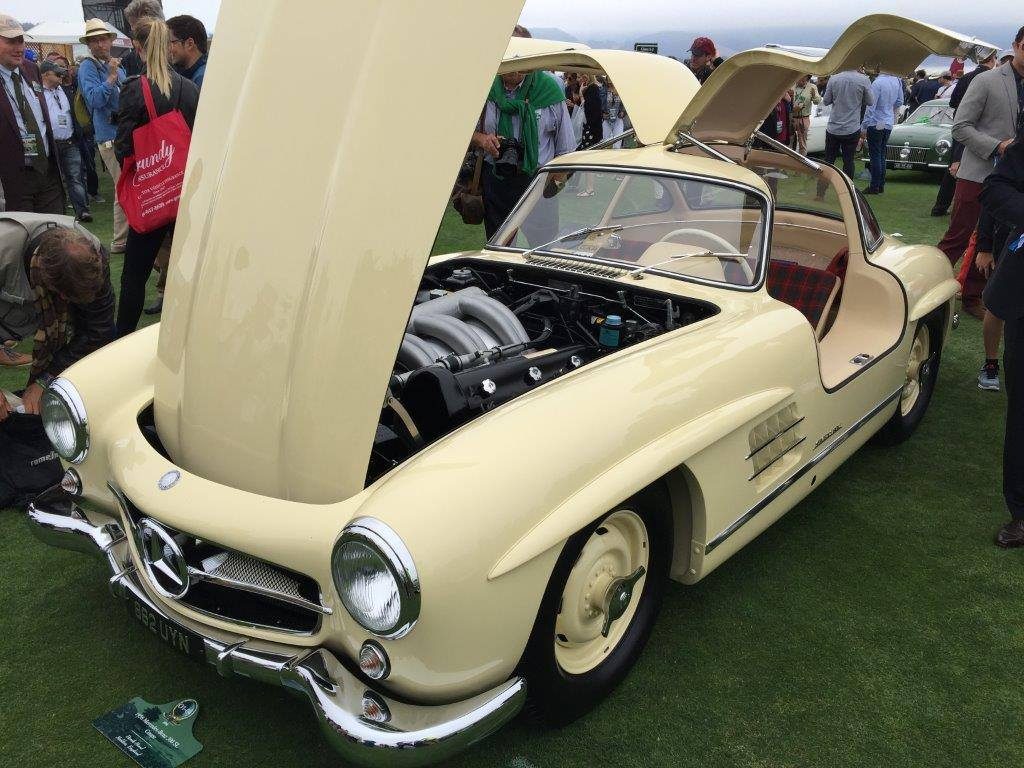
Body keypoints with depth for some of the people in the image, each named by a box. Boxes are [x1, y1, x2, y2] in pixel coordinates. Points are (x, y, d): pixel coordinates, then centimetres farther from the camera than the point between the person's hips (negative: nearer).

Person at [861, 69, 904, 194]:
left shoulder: (877, 83, -19)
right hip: (889, 124, 7)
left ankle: (875, 187, 1)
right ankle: (881, 185, 19)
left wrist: (863, 127, -14)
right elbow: (899, 102, 13)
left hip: (876, 124, -7)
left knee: (875, 156, -1)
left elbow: (870, 107, -19)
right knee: (882, 155, 14)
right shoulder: (897, 81, 1)